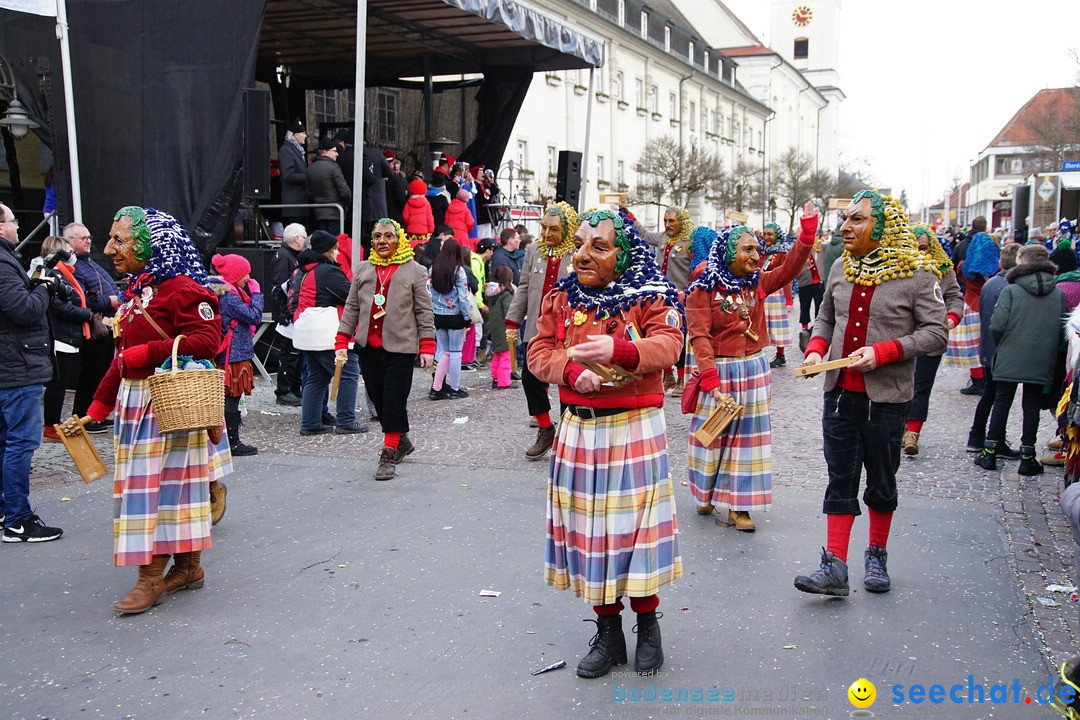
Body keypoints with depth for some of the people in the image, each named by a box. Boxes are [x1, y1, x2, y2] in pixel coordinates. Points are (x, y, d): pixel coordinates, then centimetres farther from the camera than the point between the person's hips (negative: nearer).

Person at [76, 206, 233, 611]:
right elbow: (122, 360, 18)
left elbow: (206, 341, -24)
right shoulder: (135, 291, 14)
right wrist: (96, 410, 17)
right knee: (143, 484, 13)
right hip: (134, 404, 9)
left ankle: (152, 578, 6)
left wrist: (143, 354, -21)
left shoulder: (183, 288, -13)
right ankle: (188, 568, 24)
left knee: (163, 484, -2)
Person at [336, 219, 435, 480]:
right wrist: (342, 342, 6)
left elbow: (424, 311, 1)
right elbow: (351, 307, 13)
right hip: (368, 346, 4)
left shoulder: (415, 271, 2)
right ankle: (402, 441, 28)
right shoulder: (363, 270, 12)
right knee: (377, 398, 9)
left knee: (394, 400, -5)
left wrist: (427, 346, -5)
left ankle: (389, 453, 5)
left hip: (400, 346, -4)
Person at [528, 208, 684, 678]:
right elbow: (539, 352, 1)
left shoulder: (651, 297, -5)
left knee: (635, 526, 1)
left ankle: (647, 623, 22)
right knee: (590, 529, 8)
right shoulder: (561, 298, 7)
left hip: (635, 430, -3)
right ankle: (607, 631, 22)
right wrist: (572, 370, -20)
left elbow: (667, 346, -20)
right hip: (579, 431, 4)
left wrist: (617, 349, -38)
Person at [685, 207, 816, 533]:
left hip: (754, 371, 5)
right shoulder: (703, 290, -12)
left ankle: (739, 506, 15)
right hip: (719, 371, -5)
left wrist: (808, 232, -15)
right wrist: (710, 378, -25)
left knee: (748, 436, 7)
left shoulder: (758, 283, 5)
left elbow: (790, 268, -2)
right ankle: (705, 495, 31)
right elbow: (699, 335, -17)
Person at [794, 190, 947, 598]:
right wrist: (816, 349, -3)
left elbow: (936, 332, -10)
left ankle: (877, 556, 30)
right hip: (840, 393, 4)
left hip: (886, 396, -4)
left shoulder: (917, 274, -9)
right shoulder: (842, 268, 6)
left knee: (882, 482, 11)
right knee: (840, 481, 3)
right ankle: (834, 567, 5)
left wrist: (882, 352, -21)